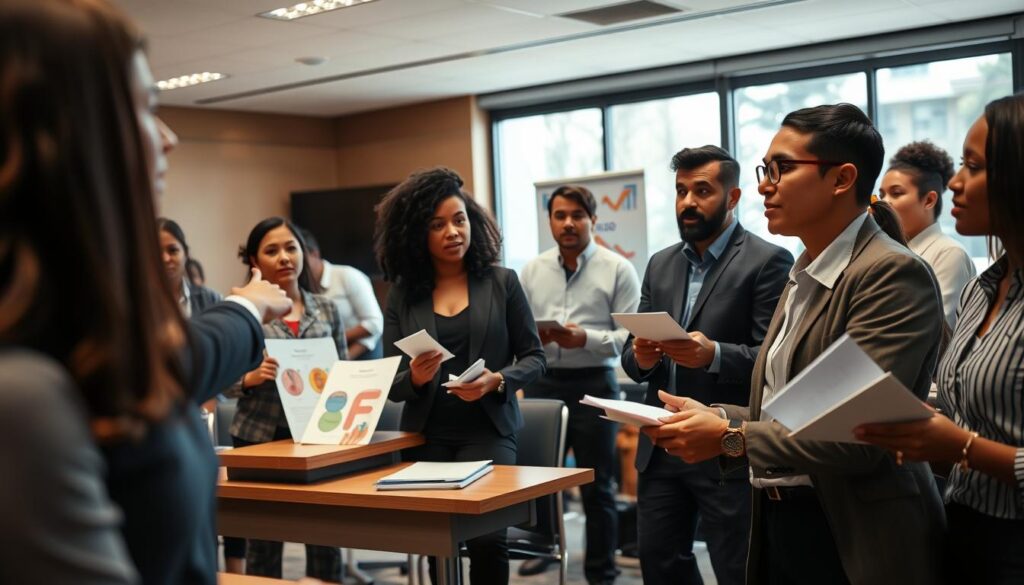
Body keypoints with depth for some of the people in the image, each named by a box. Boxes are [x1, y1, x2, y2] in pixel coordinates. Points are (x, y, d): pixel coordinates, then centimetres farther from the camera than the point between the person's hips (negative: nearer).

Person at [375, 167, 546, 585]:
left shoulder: (502, 282, 0)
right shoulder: (402, 294, 4)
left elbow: (533, 357, 2)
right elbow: (389, 382, 4)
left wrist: (497, 381, -17)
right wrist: (414, 377, -18)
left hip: (487, 430, -2)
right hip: (426, 436, 2)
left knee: (486, 538, -17)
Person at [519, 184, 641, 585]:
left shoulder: (617, 270, -3)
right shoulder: (532, 271, 10)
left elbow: (631, 335, -10)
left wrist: (586, 338, -24)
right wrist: (531, 337, -13)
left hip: (594, 384, -3)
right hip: (542, 382, 4)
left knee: (597, 486, 5)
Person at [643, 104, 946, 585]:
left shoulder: (893, 275, -17)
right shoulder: (805, 275, 12)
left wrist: (730, 437, -19)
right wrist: (714, 417, -1)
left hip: (852, 542, -8)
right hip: (781, 523, 8)